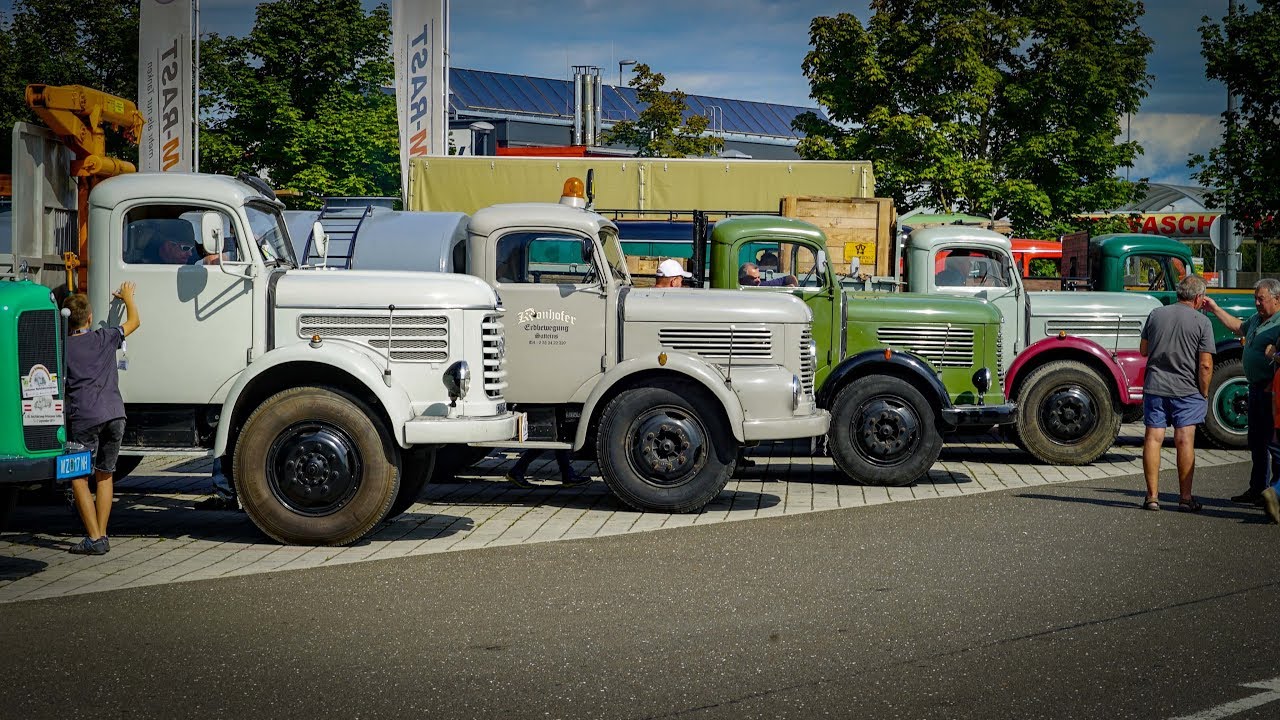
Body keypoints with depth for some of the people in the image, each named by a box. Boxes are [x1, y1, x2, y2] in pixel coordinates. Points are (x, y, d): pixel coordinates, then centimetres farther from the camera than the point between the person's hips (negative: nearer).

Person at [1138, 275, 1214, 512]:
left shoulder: (1156, 314, 4)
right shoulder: (1201, 322, -6)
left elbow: (1143, 351, 13)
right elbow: (1205, 365, -9)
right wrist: (1204, 394, 1)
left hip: (1155, 387, 3)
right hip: (1187, 390, -3)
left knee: (1153, 438, 4)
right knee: (1184, 441, 2)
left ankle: (1152, 496, 5)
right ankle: (1185, 497, 6)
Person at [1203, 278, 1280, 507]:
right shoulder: (1257, 320, 15)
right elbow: (1238, 327, 36)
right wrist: (1216, 309, 34)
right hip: (1256, 388, 10)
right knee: (1256, 442, 16)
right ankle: (1257, 489, 25)